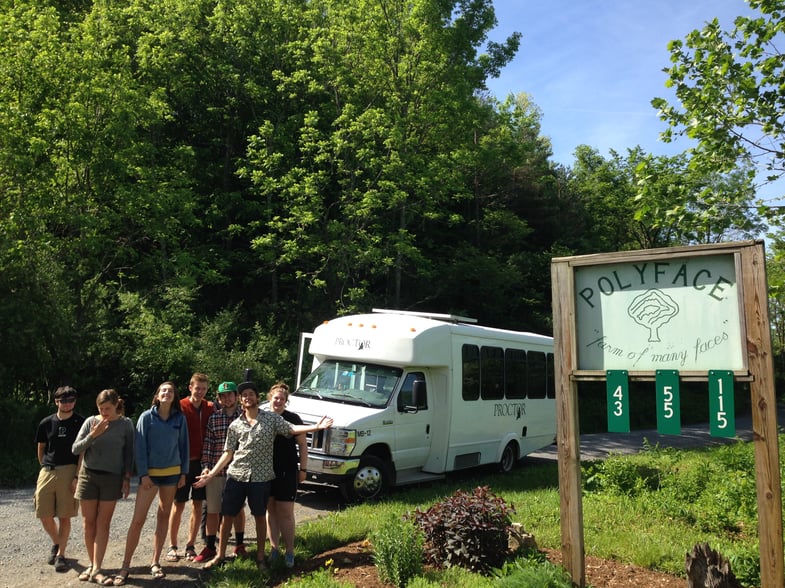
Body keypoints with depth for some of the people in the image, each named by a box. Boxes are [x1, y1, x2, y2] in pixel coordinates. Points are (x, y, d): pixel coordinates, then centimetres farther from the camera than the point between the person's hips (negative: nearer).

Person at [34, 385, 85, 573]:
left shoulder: (80, 423, -1)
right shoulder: (46, 423, 7)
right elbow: (40, 449, 19)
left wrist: (77, 476, -11)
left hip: (69, 472, -3)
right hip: (47, 472, 3)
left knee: (64, 516, -1)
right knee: (44, 515, 4)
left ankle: (61, 554, 11)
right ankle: (56, 543, 31)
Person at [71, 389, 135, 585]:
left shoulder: (125, 424, -2)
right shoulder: (91, 421, -2)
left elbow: (129, 453, 3)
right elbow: (75, 449, -2)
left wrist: (127, 478, -2)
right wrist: (93, 434, -15)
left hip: (112, 478, -1)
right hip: (88, 476, 1)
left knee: (103, 524, 0)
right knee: (89, 523, 6)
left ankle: (96, 570, 1)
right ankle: (91, 564, 20)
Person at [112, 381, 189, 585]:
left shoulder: (180, 419, 3)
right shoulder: (147, 417, -5)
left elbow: (184, 446, 7)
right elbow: (140, 447, -6)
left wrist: (183, 473, 4)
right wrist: (143, 474, -11)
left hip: (172, 473, 3)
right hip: (150, 473, -3)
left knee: (164, 517, 9)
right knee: (138, 519, -6)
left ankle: (155, 562, 19)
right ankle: (125, 565, 4)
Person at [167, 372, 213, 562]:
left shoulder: (210, 408, 3)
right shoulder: (180, 407, -8)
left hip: (202, 462, 3)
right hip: (183, 462, -3)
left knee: (198, 505, 8)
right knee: (178, 505, 4)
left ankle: (190, 546, 18)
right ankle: (172, 546, 16)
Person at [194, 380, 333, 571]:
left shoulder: (272, 418, 0)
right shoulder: (235, 425, 5)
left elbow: (292, 429, -11)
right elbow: (228, 453, 7)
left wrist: (316, 427, -26)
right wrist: (211, 474, 1)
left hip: (260, 477, -2)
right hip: (236, 476, 2)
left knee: (260, 517, 10)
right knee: (228, 516, 7)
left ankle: (260, 556, 25)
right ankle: (220, 555, 23)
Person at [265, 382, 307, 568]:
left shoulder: (293, 418, -3)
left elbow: (302, 445, 1)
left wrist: (303, 469, -2)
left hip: (287, 472, -3)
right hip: (265, 471, 3)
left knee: (285, 513, -1)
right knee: (270, 511, 9)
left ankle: (289, 551, 10)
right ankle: (273, 549, 21)